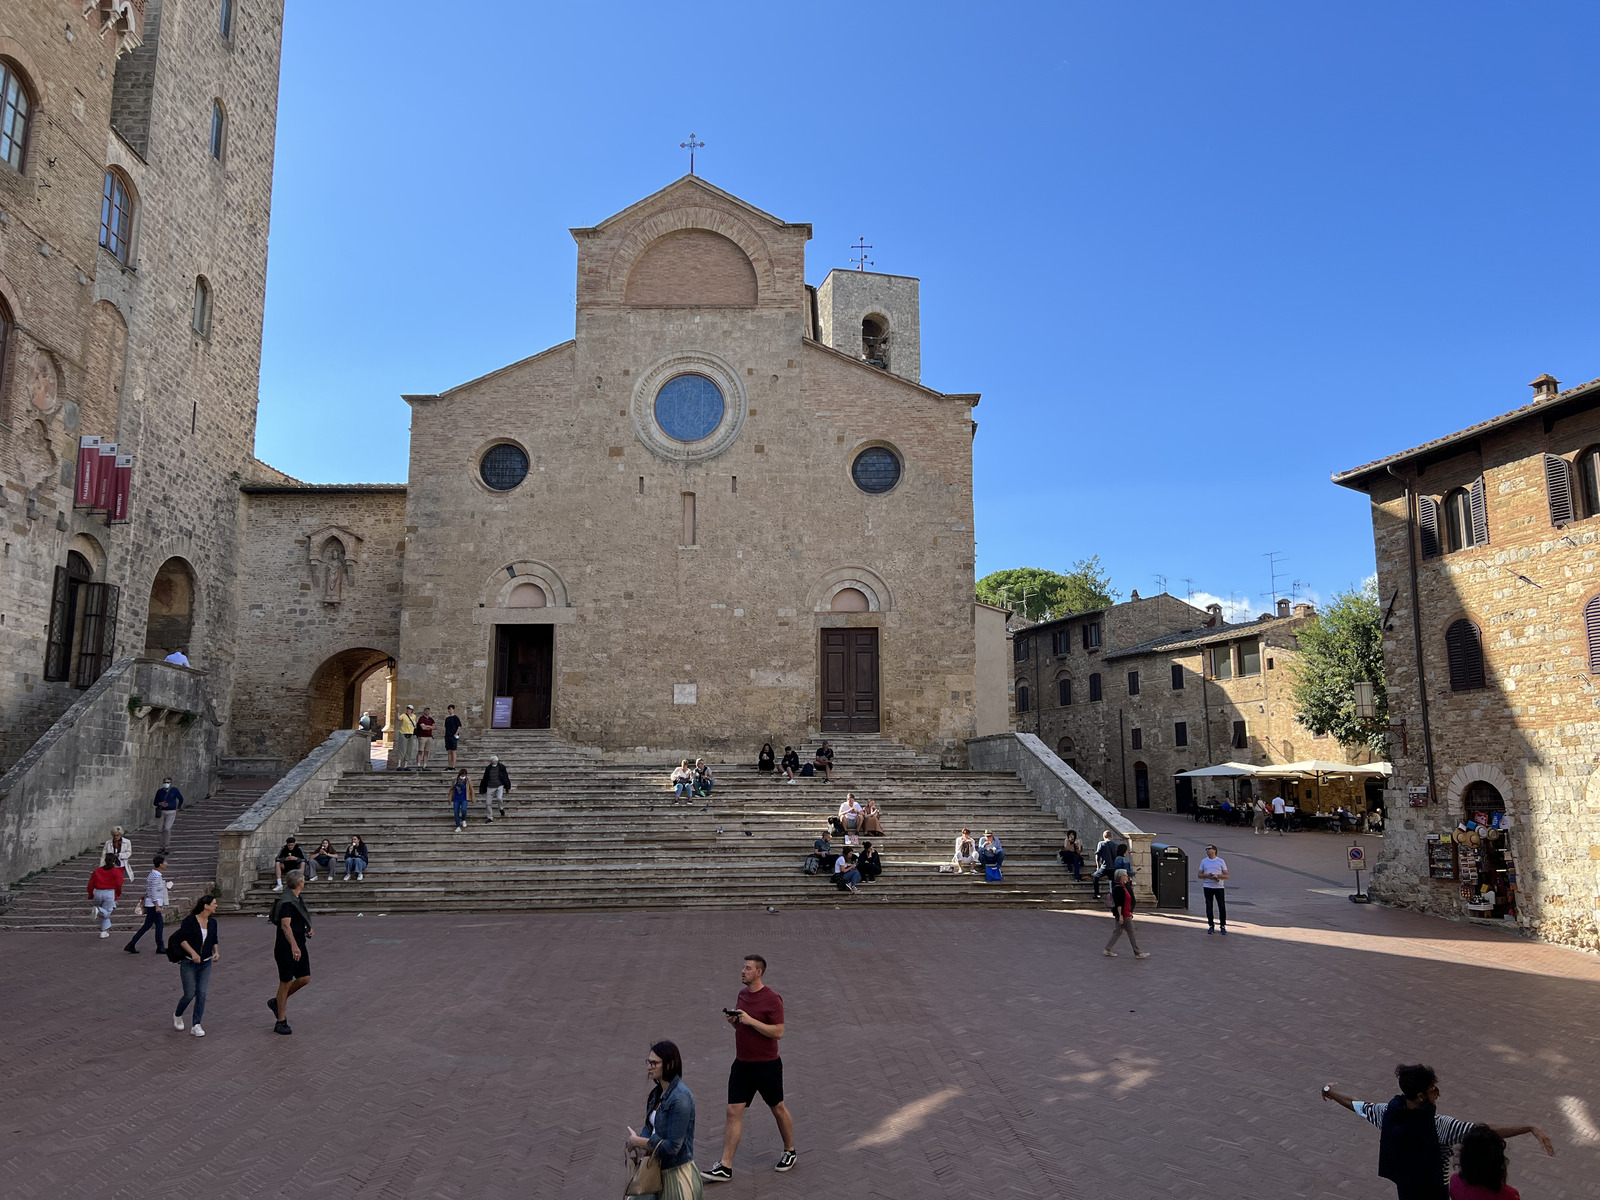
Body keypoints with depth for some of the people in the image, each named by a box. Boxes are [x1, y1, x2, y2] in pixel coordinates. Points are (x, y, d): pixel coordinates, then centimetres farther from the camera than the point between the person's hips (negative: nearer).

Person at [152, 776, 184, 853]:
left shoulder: (174, 790, -2)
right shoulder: (159, 791, 1)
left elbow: (181, 799, 12)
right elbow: (155, 802, 7)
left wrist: (177, 809, 9)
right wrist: (160, 804, -14)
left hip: (171, 813, -3)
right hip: (162, 812, 3)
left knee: (167, 828, -16)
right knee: (162, 830, 7)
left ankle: (165, 846, -8)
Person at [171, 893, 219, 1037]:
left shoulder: (212, 922, 6)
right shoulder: (190, 921, -11)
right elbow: (182, 939, -14)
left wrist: (216, 951, 1)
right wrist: (193, 953, -24)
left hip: (206, 963, 4)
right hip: (189, 964, -4)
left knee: (201, 994, -2)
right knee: (189, 994, -3)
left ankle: (196, 1025, 5)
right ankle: (177, 1015, 28)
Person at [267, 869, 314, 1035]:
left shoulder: (297, 900, 12)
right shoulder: (287, 902, -19)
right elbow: (285, 925, -31)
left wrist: (307, 930, 10)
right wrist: (294, 946, -41)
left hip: (299, 946, 9)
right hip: (286, 948, -9)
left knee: (304, 978, 5)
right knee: (286, 983, -1)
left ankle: (276, 1002, 26)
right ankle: (281, 1023, 10)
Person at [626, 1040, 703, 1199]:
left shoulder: (680, 1098, -23)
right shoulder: (658, 1092, 3)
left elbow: (672, 1147, -23)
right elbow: (649, 1125, 9)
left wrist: (637, 1141, -14)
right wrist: (643, 1145, -11)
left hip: (676, 1172, -8)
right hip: (659, 1168, 8)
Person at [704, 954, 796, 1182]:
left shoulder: (772, 999, -16)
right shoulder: (742, 994, 7)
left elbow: (778, 1032, -20)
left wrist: (750, 1020, -24)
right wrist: (733, 1020, -3)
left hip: (767, 1065, -6)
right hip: (742, 1063, 6)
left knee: (777, 1109, 12)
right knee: (733, 1112, 0)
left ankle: (789, 1152, 33)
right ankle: (725, 1167, 1)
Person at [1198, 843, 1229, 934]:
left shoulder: (1220, 861, 4)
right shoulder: (1204, 861, 10)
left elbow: (1226, 876, 2)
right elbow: (1199, 875, 10)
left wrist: (1217, 876, -15)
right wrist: (1207, 875, -10)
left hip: (1219, 887, -2)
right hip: (1207, 887, 2)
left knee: (1222, 907, -3)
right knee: (1209, 907, 4)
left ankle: (1223, 926, 8)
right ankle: (1211, 926, 14)